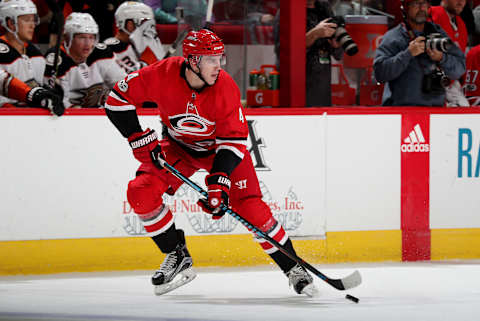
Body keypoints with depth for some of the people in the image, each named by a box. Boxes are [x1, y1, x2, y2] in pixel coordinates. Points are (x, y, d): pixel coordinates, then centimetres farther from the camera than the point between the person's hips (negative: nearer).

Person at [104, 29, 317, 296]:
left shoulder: (226, 87, -28)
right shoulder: (162, 75, -27)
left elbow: (234, 141, -23)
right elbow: (118, 100, -15)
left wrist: (219, 182, -34)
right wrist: (141, 140, -18)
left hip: (221, 148, -2)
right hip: (179, 147, 2)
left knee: (249, 207, -17)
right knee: (140, 193, -18)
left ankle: (292, 267, -2)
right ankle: (177, 256, 0)